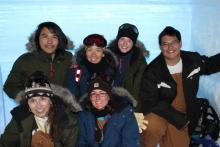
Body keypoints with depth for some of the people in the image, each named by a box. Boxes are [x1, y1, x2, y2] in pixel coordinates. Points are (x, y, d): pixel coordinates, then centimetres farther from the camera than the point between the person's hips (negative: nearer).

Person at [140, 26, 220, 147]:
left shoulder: (193, 59, -6)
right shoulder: (152, 71, -19)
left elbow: (210, 65, 17)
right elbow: (149, 101, -20)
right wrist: (178, 119, -21)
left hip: (185, 115, 5)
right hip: (160, 112, -4)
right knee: (153, 127, -34)